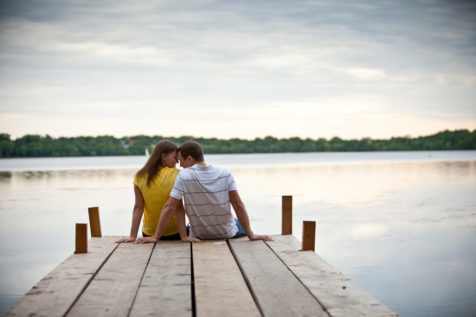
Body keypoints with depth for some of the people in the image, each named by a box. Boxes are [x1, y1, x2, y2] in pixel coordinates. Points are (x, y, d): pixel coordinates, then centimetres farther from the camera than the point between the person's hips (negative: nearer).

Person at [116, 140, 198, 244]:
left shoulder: (140, 177, -6)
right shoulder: (176, 175, -15)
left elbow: (138, 208, -6)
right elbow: (179, 208, -18)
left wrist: (133, 236, -4)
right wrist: (184, 236, -17)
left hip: (149, 234, 3)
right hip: (174, 233, -3)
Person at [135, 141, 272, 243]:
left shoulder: (183, 176, -18)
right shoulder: (225, 174, -12)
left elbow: (169, 208, -19)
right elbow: (239, 206, -14)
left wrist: (155, 237, -14)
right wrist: (251, 235, -9)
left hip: (199, 236, -1)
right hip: (227, 233, 1)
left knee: (184, 229, 33)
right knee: (242, 226, 34)